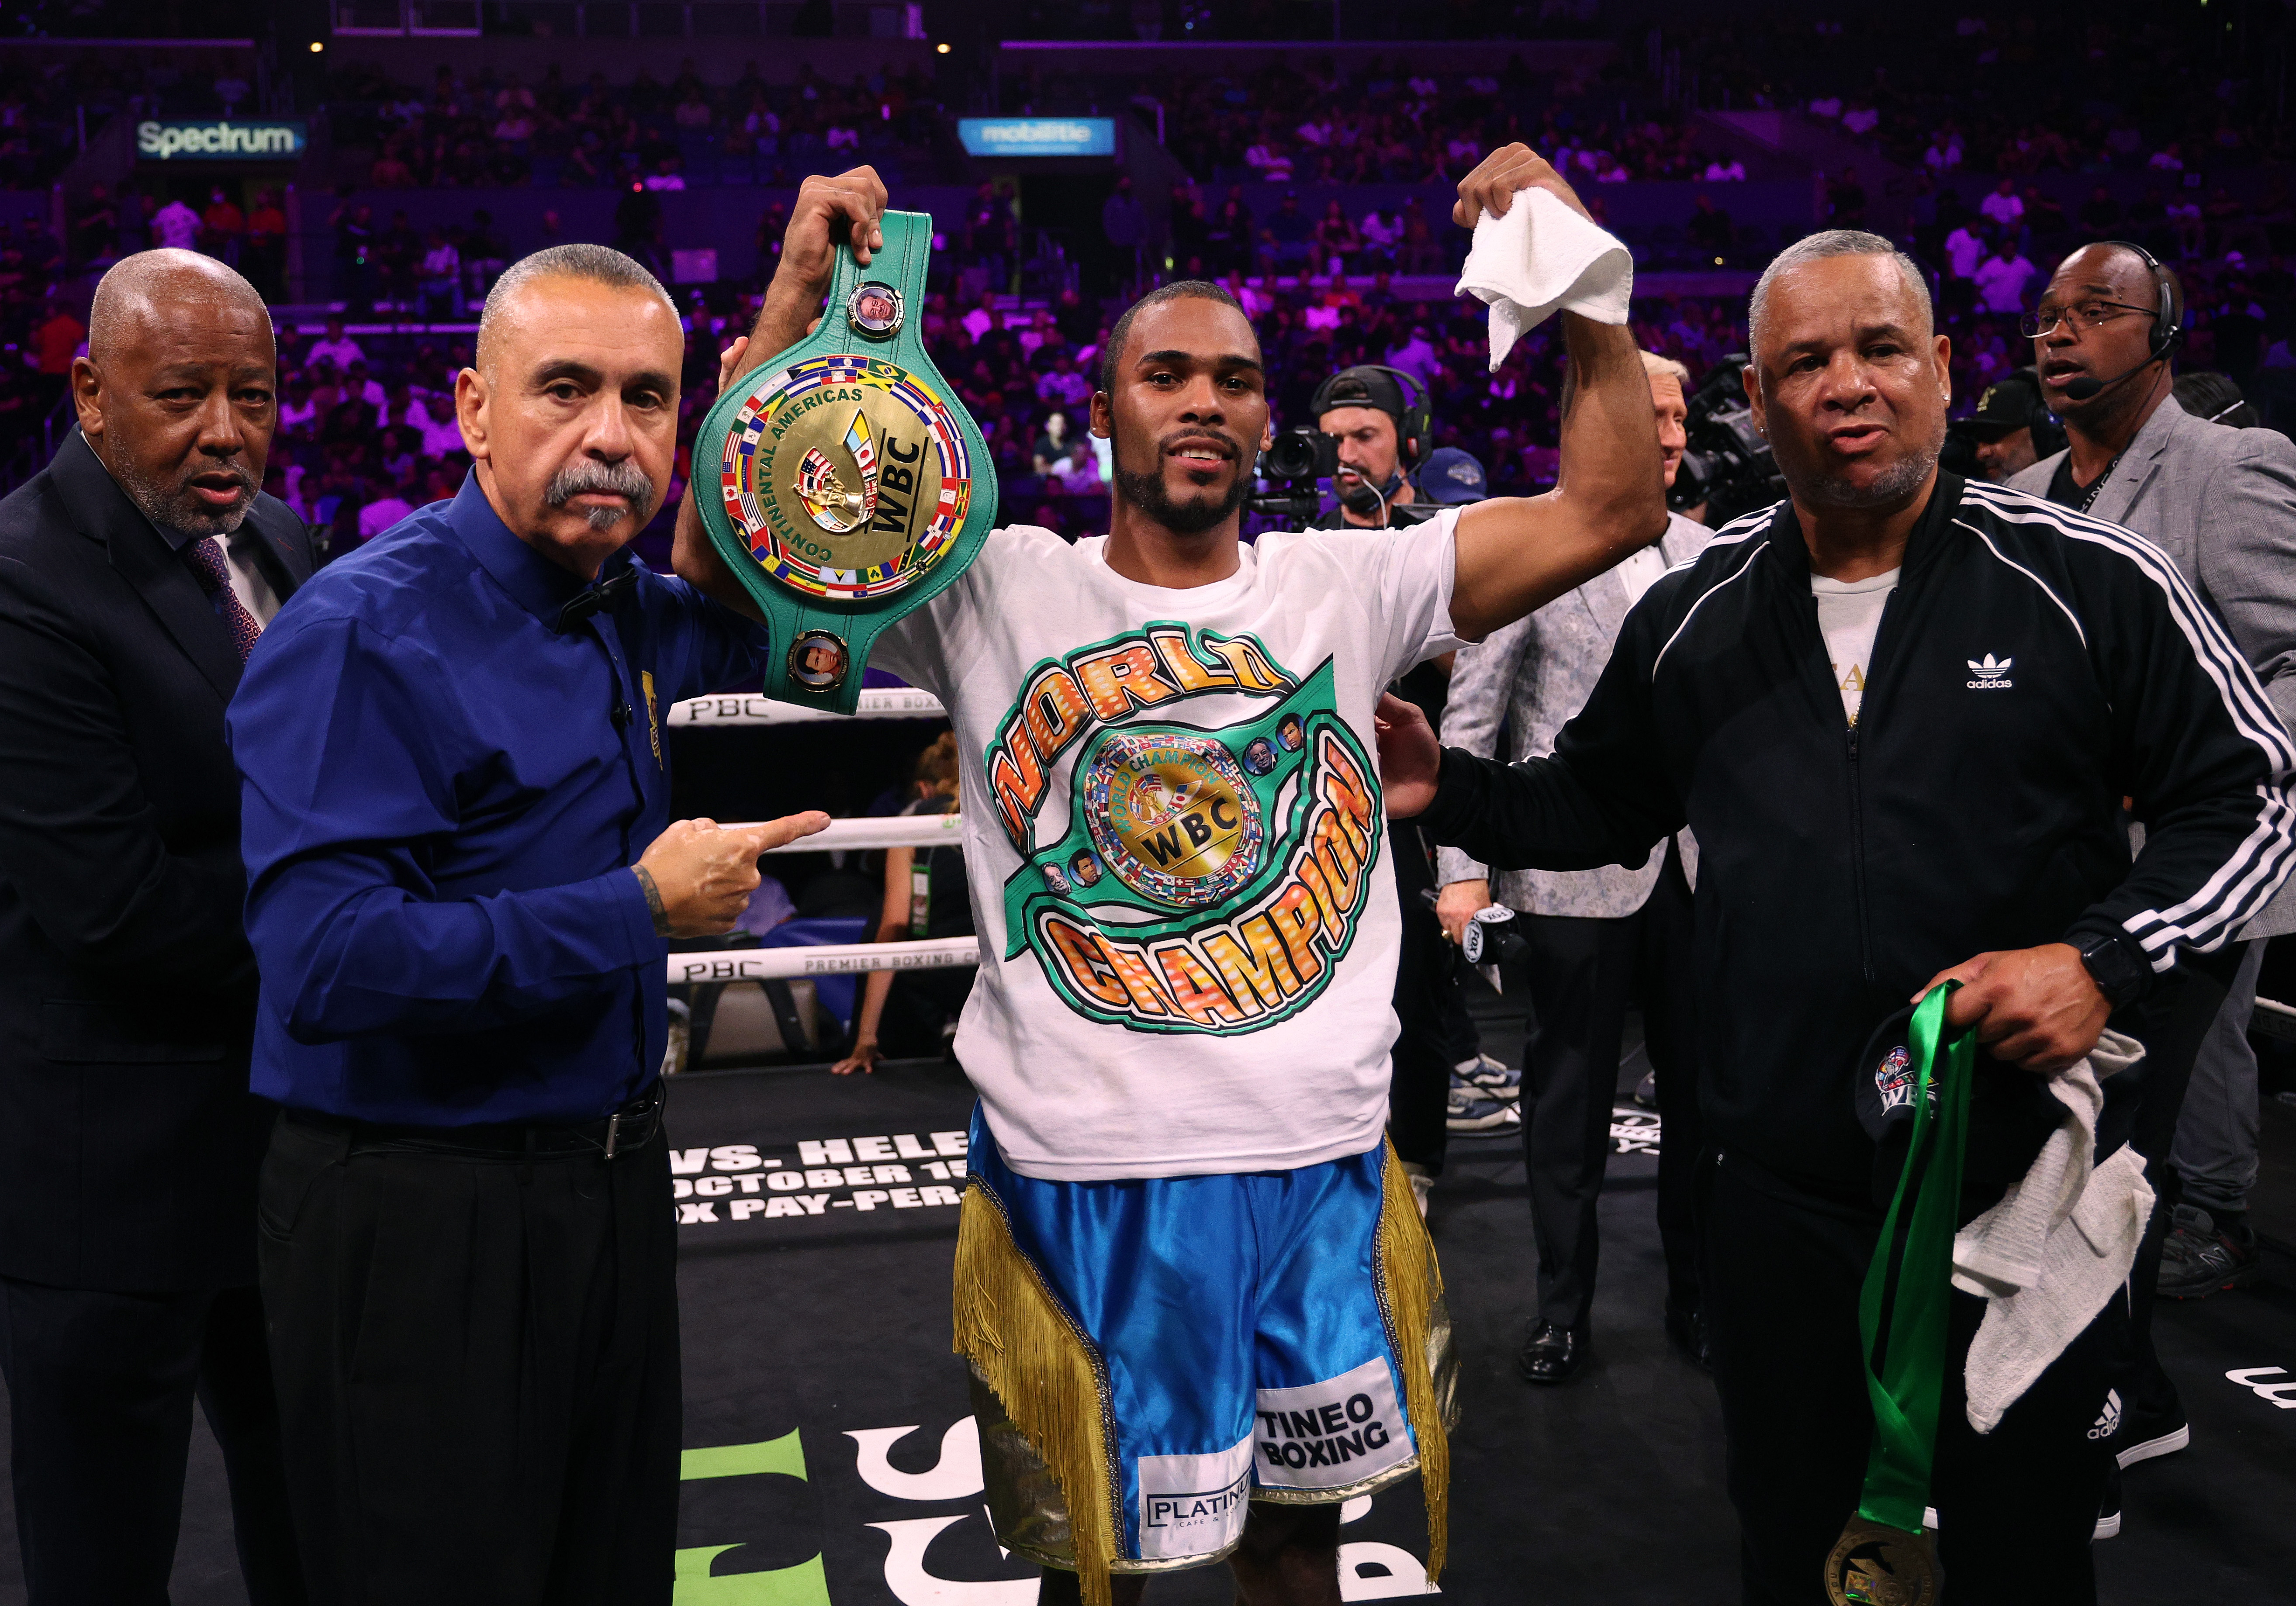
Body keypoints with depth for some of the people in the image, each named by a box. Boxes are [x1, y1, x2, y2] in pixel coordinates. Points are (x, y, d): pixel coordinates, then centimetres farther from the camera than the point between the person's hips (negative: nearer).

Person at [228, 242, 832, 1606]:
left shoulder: (634, 613, 5)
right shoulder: (364, 630, -18)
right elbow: (327, 961, -29)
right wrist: (642, 910, -21)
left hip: (613, 1180, 7)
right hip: (422, 1221, -7)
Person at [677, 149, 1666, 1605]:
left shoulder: (1348, 585, 3)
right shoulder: (1000, 591, -2)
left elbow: (1612, 510, -2)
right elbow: (726, 553, -9)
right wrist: (799, 298, -15)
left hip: (1321, 1165, 2)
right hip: (1079, 1174, -2)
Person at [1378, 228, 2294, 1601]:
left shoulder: (2089, 583, -7)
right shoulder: (1694, 620, 3)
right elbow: (1596, 808, 15)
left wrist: (2108, 956, -16)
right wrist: (1450, 792, -1)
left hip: (2027, 1191, -2)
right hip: (1782, 1193, 3)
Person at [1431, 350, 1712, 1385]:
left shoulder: (1705, 553, 10)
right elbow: (1469, 722, -4)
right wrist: (1462, 868, -10)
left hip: (1698, 868, 4)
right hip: (1574, 872, -4)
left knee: (1705, 1096, 11)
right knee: (1568, 1106, 8)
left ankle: (1700, 1298, 29)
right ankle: (1563, 1312, 23)